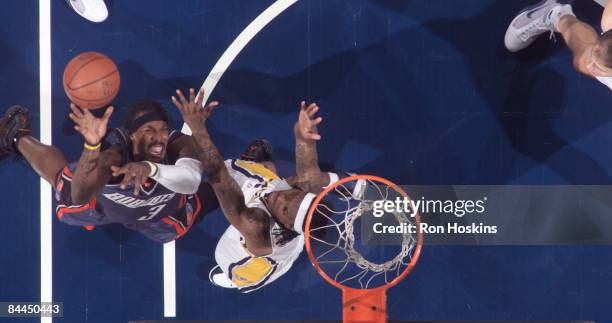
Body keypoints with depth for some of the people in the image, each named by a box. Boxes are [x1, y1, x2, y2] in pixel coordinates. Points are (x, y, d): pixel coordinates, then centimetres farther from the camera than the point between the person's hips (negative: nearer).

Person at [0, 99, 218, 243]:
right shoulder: (113, 151, -48)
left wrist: (151, 168, -83)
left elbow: (192, 179, -67)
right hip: (105, 202, -1)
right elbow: (80, 196, -63)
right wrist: (91, 145, -76)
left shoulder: (179, 144, -45)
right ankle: (18, 137, 54)